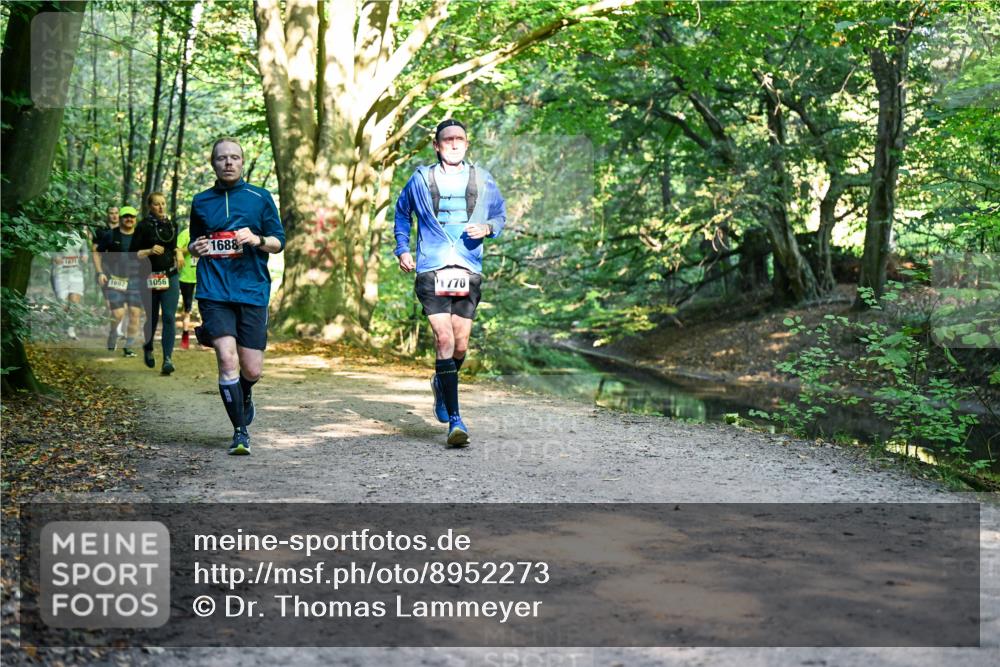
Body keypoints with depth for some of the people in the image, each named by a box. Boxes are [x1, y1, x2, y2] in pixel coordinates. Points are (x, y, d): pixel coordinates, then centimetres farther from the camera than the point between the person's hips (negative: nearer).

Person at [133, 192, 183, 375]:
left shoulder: (171, 225, 11)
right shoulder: (144, 226, -4)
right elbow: (133, 253, -6)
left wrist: (178, 252, 7)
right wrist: (150, 251, -22)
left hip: (170, 277, 3)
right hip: (150, 278, -3)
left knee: (169, 318, -9)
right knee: (151, 317, 8)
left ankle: (168, 358, -12)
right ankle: (147, 349, 36)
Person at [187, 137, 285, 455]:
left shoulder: (260, 197, 8)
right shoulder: (201, 201, 13)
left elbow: (279, 242, 8)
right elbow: (193, 245, 24)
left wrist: (257, 239, -13)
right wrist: (195, 248, 0)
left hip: (252, 290, 0)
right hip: (214, 292, 0)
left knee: (252, 370, 1)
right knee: (227, 360, -15)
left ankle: (244, 397, 38)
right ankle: (241, 431, -3)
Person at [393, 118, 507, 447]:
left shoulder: (482, 180, 10)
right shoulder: (421, 179, 7)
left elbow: (500, 213, 22)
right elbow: (402, 212, 24)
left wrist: (488, 227, 0)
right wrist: (402, 248, 13)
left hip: (468, 271, 2)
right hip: (431, 270, -2)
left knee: (460, 345, 3)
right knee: (444, 339, -15)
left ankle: (441, 383, 38)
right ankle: (454, 419, -13)